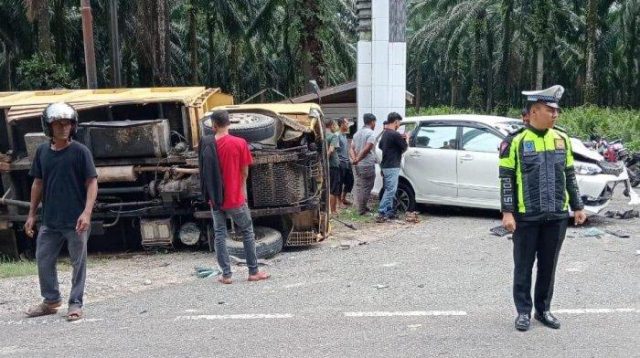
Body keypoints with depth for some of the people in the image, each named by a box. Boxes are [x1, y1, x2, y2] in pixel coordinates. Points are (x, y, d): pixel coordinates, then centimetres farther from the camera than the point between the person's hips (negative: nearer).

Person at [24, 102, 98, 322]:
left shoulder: (80, 151, -7)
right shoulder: (42, 152, 6)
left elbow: (92, 182, -9)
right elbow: (38, 183, 14)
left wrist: (87, 212, -19)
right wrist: (31, 215, 13)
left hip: (76, 221, -5)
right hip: (50, 220, 5)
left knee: (78, 262, 4)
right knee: (43, 260, 12)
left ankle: (75, 304, 16)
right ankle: (51, 301, 28)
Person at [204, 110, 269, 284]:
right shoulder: (239, 143, -10)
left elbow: (206, 172, 5)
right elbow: (244, 172, -4)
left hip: (215, 198, 2)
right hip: (235, 197, -2)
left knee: (219, 234, 10)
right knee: (247, 232, 11)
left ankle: (226, 274, 10)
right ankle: (253, 272, 14)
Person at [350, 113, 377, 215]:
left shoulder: (357, 133, 16)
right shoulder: (371, 133, -10)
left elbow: (351, 148, 8)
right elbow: (367, 149, -21)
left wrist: (354, 159, -6)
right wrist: (358, 159, -14)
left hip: (357, 165, 8)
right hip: (367, 165, -8)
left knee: (359, 187, 14)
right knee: (366, 187, -2)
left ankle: (360, 208, 21)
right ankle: (362, 209, 0)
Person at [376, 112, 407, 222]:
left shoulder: (385, 133, 11)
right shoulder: (395, 134, -17)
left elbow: (380, 145, 25)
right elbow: (404, 147, -11)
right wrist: (406, 139, 11)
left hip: (385, 166, 10)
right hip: (392, 167, -10)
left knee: (389, 190, 14)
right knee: (390, 190, -9)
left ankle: (389, 212, 18)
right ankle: (381, 213, -13)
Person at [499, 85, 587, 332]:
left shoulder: (562, 139, 7)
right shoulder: (515, 141, -7)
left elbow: (569, 176, 14)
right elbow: (506, 179, -7)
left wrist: (577, 206, 12)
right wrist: (507, 212, -12)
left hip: (557, 216, 4)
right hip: (526, 216, -4)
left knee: (548, 265, 12)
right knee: (524, 266, 6)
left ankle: (543, 309, 25)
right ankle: (523, 311, 17)